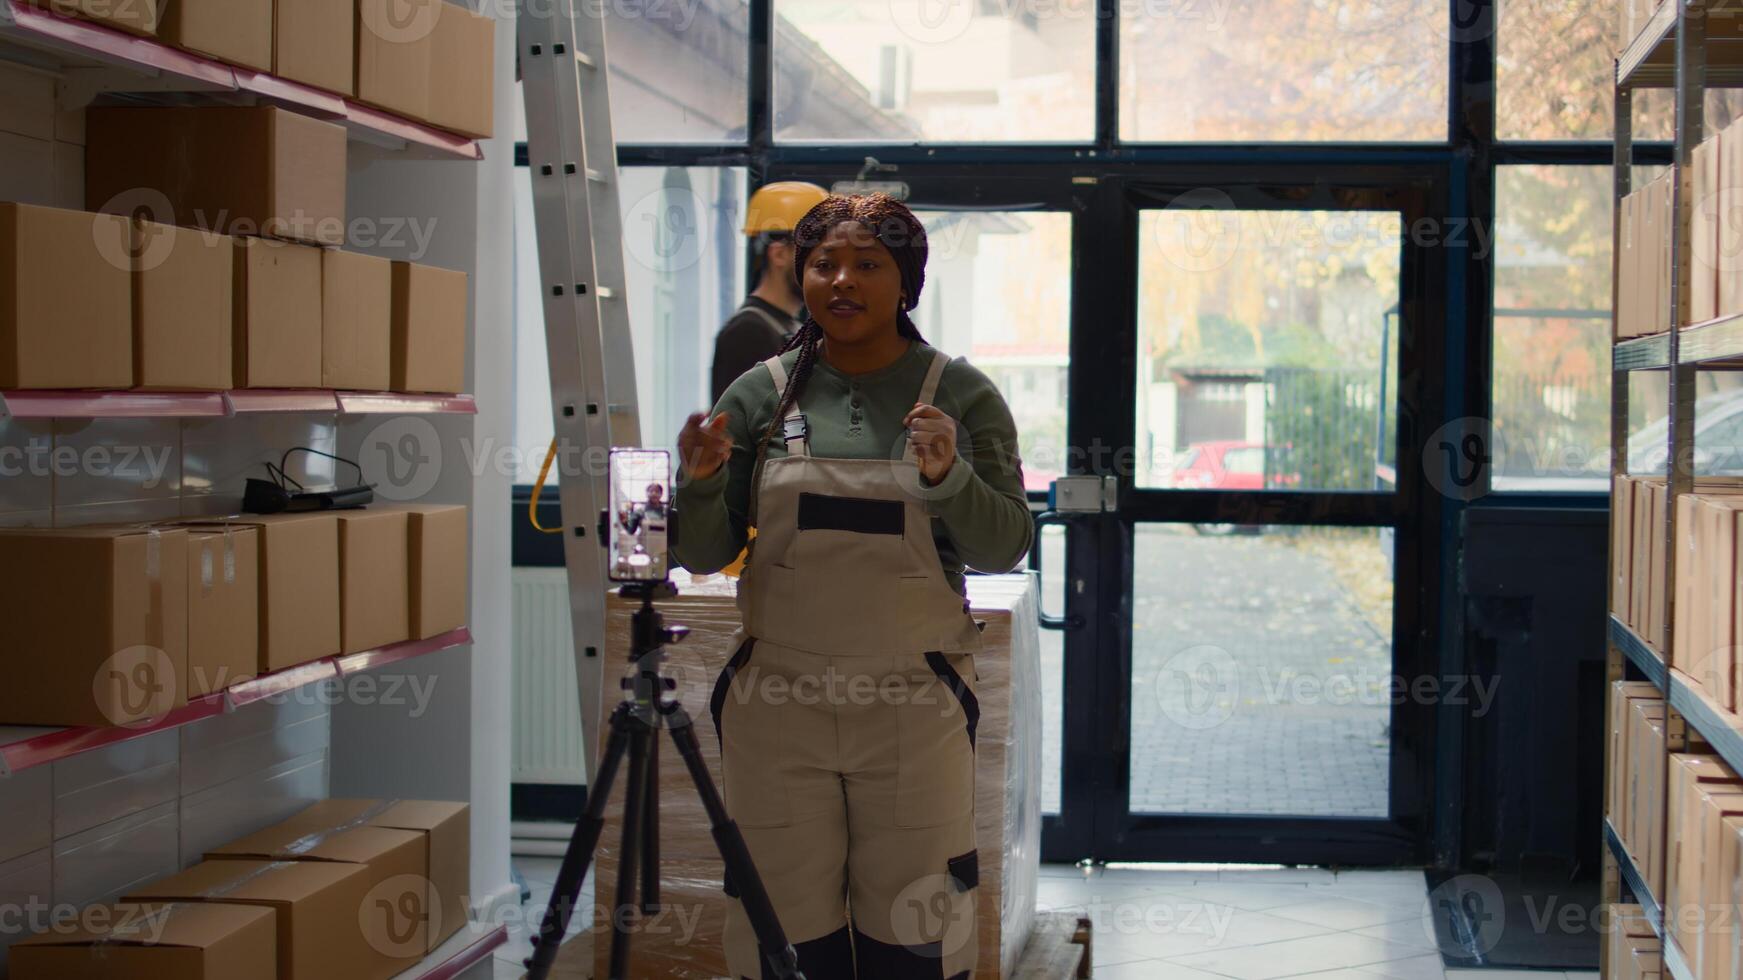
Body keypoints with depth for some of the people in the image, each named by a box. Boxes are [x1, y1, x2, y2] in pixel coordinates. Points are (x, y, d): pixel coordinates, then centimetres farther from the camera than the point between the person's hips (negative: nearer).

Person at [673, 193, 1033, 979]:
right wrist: (701, 483, -14)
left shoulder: (960, 396, 2)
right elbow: (703, 554, 6)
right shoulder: (761, 394, 5)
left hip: (911, 709, -1)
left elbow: (1003, 548, -2)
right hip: (777, 705, 1)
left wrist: (947, 476, -19)